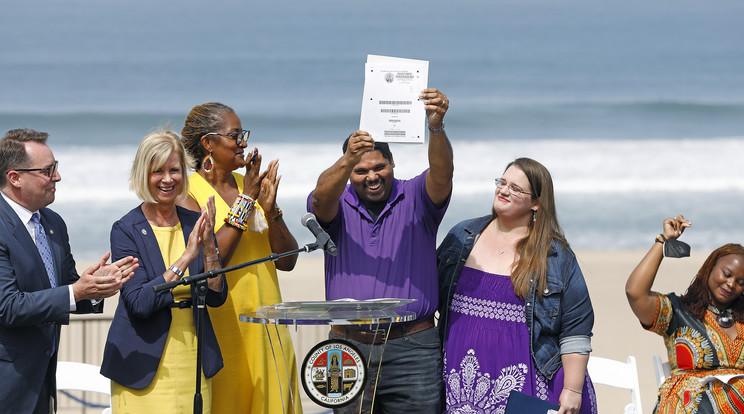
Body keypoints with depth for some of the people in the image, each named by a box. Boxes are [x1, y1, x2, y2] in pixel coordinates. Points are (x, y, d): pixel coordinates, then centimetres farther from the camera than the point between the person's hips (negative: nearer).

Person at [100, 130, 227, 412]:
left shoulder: (194, 224, 7)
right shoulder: (126, 230, -6)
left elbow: (216, 297, 3)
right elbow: (138, 303, -16)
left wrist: (209, 248, -13)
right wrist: (185, 258, -21)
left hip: (194, 363, 4)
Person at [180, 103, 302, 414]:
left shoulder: (249, 185, 11)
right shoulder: (189, 193, -6)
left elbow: (287, 260, 8)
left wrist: (270, 209, -8)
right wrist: (245, 202, -15)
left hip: (264, 328, 6)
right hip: (222, 327, -6)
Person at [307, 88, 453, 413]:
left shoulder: (415, 199, 7)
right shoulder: (337, 206, 8)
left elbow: (442, 173, -13)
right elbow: (322, 197, -15)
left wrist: (436, 127, -33)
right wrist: (348, 160, -36)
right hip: (349, 349, 1)